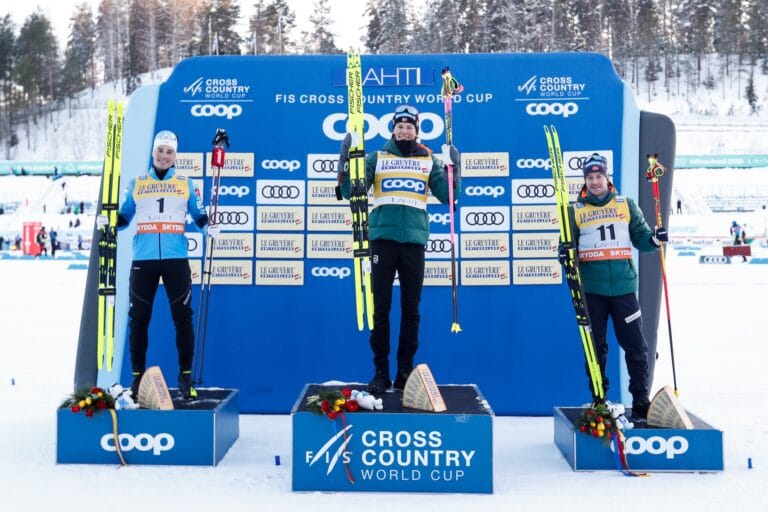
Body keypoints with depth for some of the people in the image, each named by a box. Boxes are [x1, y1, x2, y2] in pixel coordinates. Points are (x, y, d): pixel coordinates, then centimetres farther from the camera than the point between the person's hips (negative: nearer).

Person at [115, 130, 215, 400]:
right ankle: (138, 376, 16)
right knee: (138, 318, 3)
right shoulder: (136, 184, 13)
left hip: (176, 259, -1)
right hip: (143, 259, 1)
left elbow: (199, 216, 13)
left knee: (182, 317, -2)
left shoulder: (185, 184, 11)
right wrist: (108, 222, -4)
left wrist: (209, 226, -7)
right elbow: (123, 217, 16)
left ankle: (185, 377, 9)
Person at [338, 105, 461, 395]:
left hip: (414, 240, 1)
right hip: (382, 238, -1)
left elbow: (447, 195, 7)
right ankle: (381, 371, 9)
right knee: (380, 307, 0)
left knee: (411, 309, 4)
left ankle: (405, 371, 15)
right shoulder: (376, 158, 9)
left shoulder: (429, 161, 12)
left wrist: (454, 169, -5)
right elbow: (351, 191, 4)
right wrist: (346, 161, -8)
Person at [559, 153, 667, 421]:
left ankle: (641, 400, 12)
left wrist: (654, 239, -12)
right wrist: (564, 255, -15)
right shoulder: (576, 210, 6)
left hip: (623, 286, 0)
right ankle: (599, 400, 20)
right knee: (595, 346, 8)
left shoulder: (626, 205, 8)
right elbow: (568, 244, 7)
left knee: (635, 344, 0)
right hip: (591, 289, 0)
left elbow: (640, 236, 10)